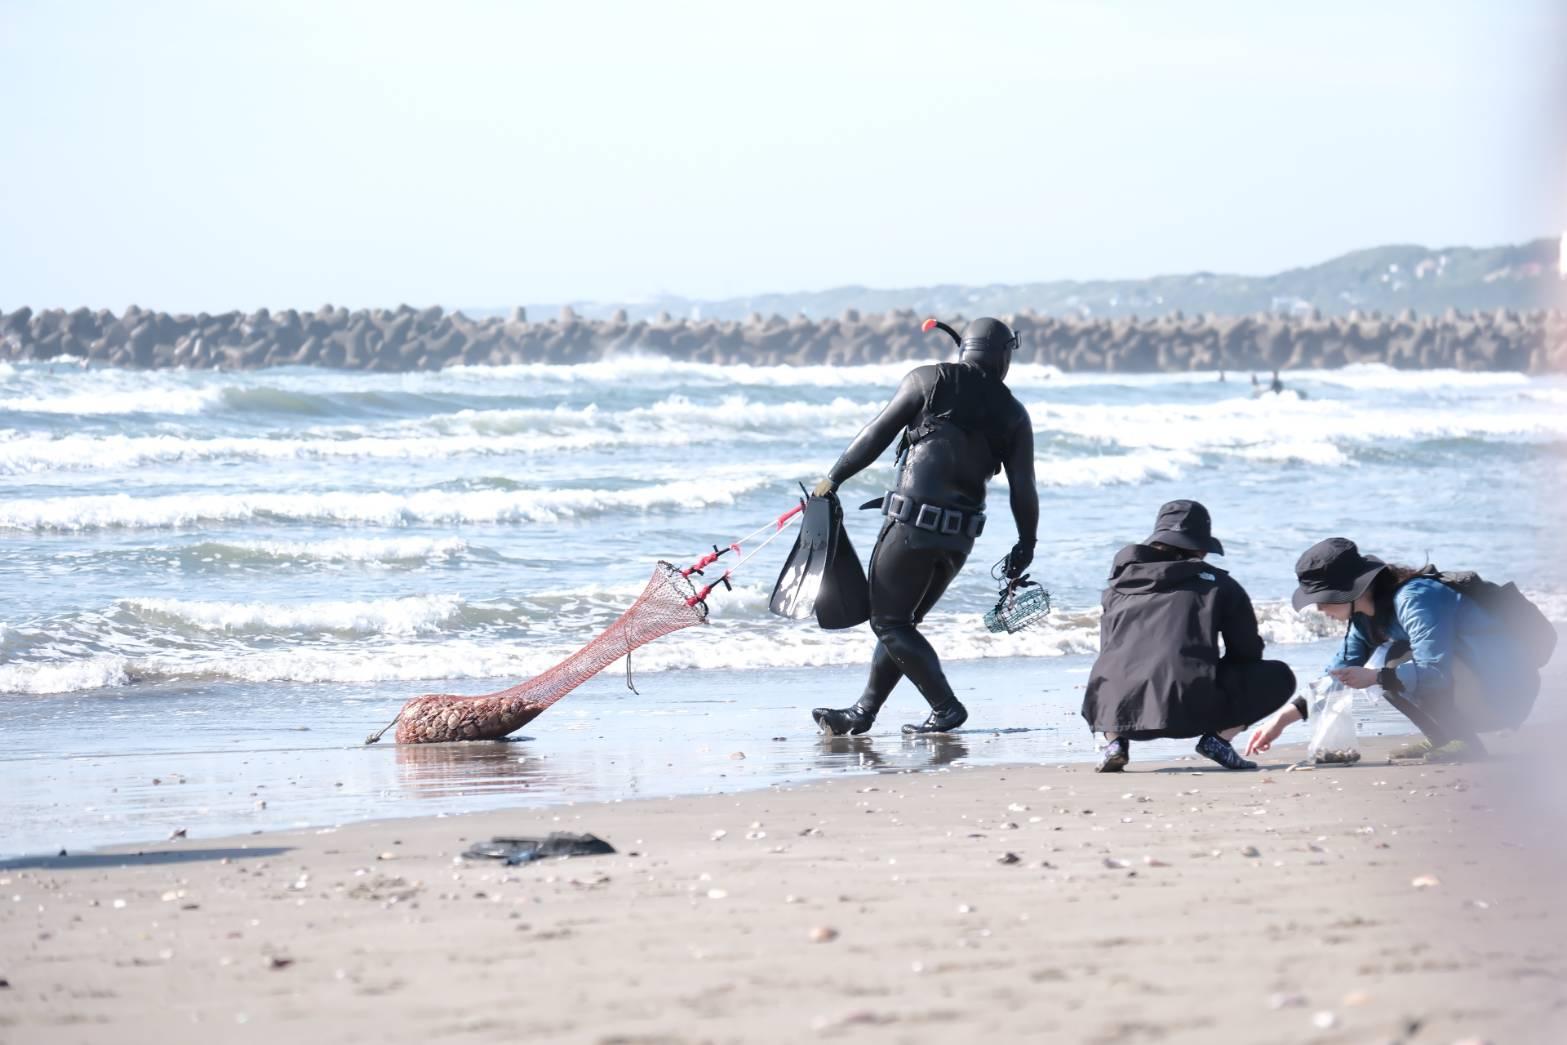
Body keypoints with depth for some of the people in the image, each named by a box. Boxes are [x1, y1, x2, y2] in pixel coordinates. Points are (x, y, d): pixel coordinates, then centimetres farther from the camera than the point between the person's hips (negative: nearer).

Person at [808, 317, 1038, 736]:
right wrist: (1026, 545, 16)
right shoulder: (1013, 415, 7)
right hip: (960, 538, 5)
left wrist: (833, 478, 6)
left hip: (913, 523, -5)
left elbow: (877, 434, -2)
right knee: (901, 620, 18)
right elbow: (1023, 488, 4)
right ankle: (863, 710, 19)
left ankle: (946, 708, -2)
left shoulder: (930, 380, -1)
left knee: (889, 622, 3)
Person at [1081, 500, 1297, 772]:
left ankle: (1115, 742, 10)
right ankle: (1216, 738, -2)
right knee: (1279, 677, 17)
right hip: (1191, 712, -3)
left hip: (1117, 709, 3)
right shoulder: (1220, 585, 14)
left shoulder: (1118, 587, 23)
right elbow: (1247, 654, 18)